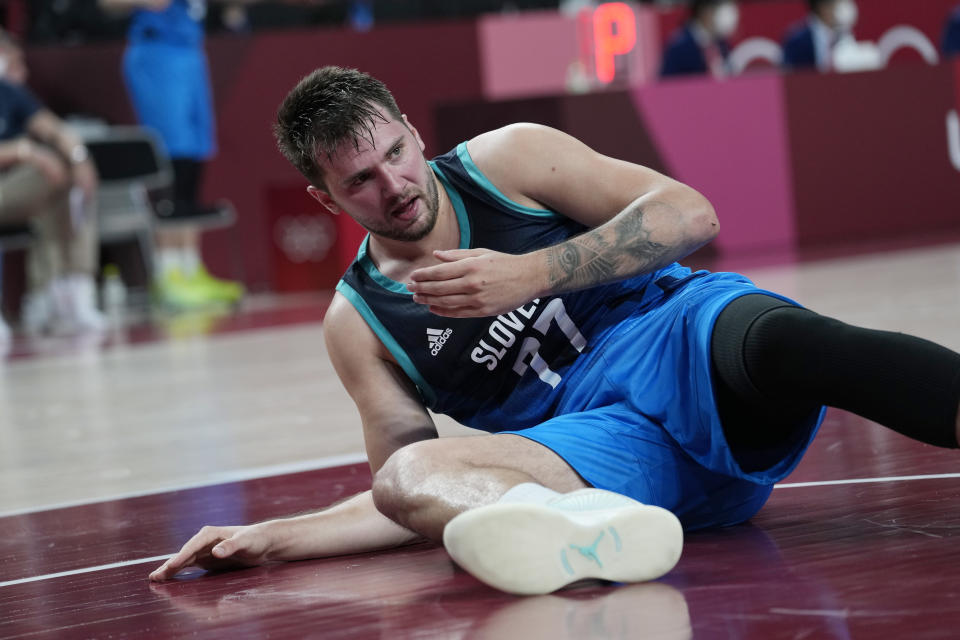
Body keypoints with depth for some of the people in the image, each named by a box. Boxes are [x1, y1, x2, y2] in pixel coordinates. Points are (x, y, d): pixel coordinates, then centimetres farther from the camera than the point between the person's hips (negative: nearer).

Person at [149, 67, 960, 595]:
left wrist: (528, 276, -12)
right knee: (410, 478, -30)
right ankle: (595, 527, -65)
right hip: (596, 446, 1)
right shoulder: (359, 324, 13)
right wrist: (270, 537, 1)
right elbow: (400, 496, 15)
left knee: (778, 338, -37)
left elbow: (688, 213, -3)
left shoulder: (507, 160, 7)